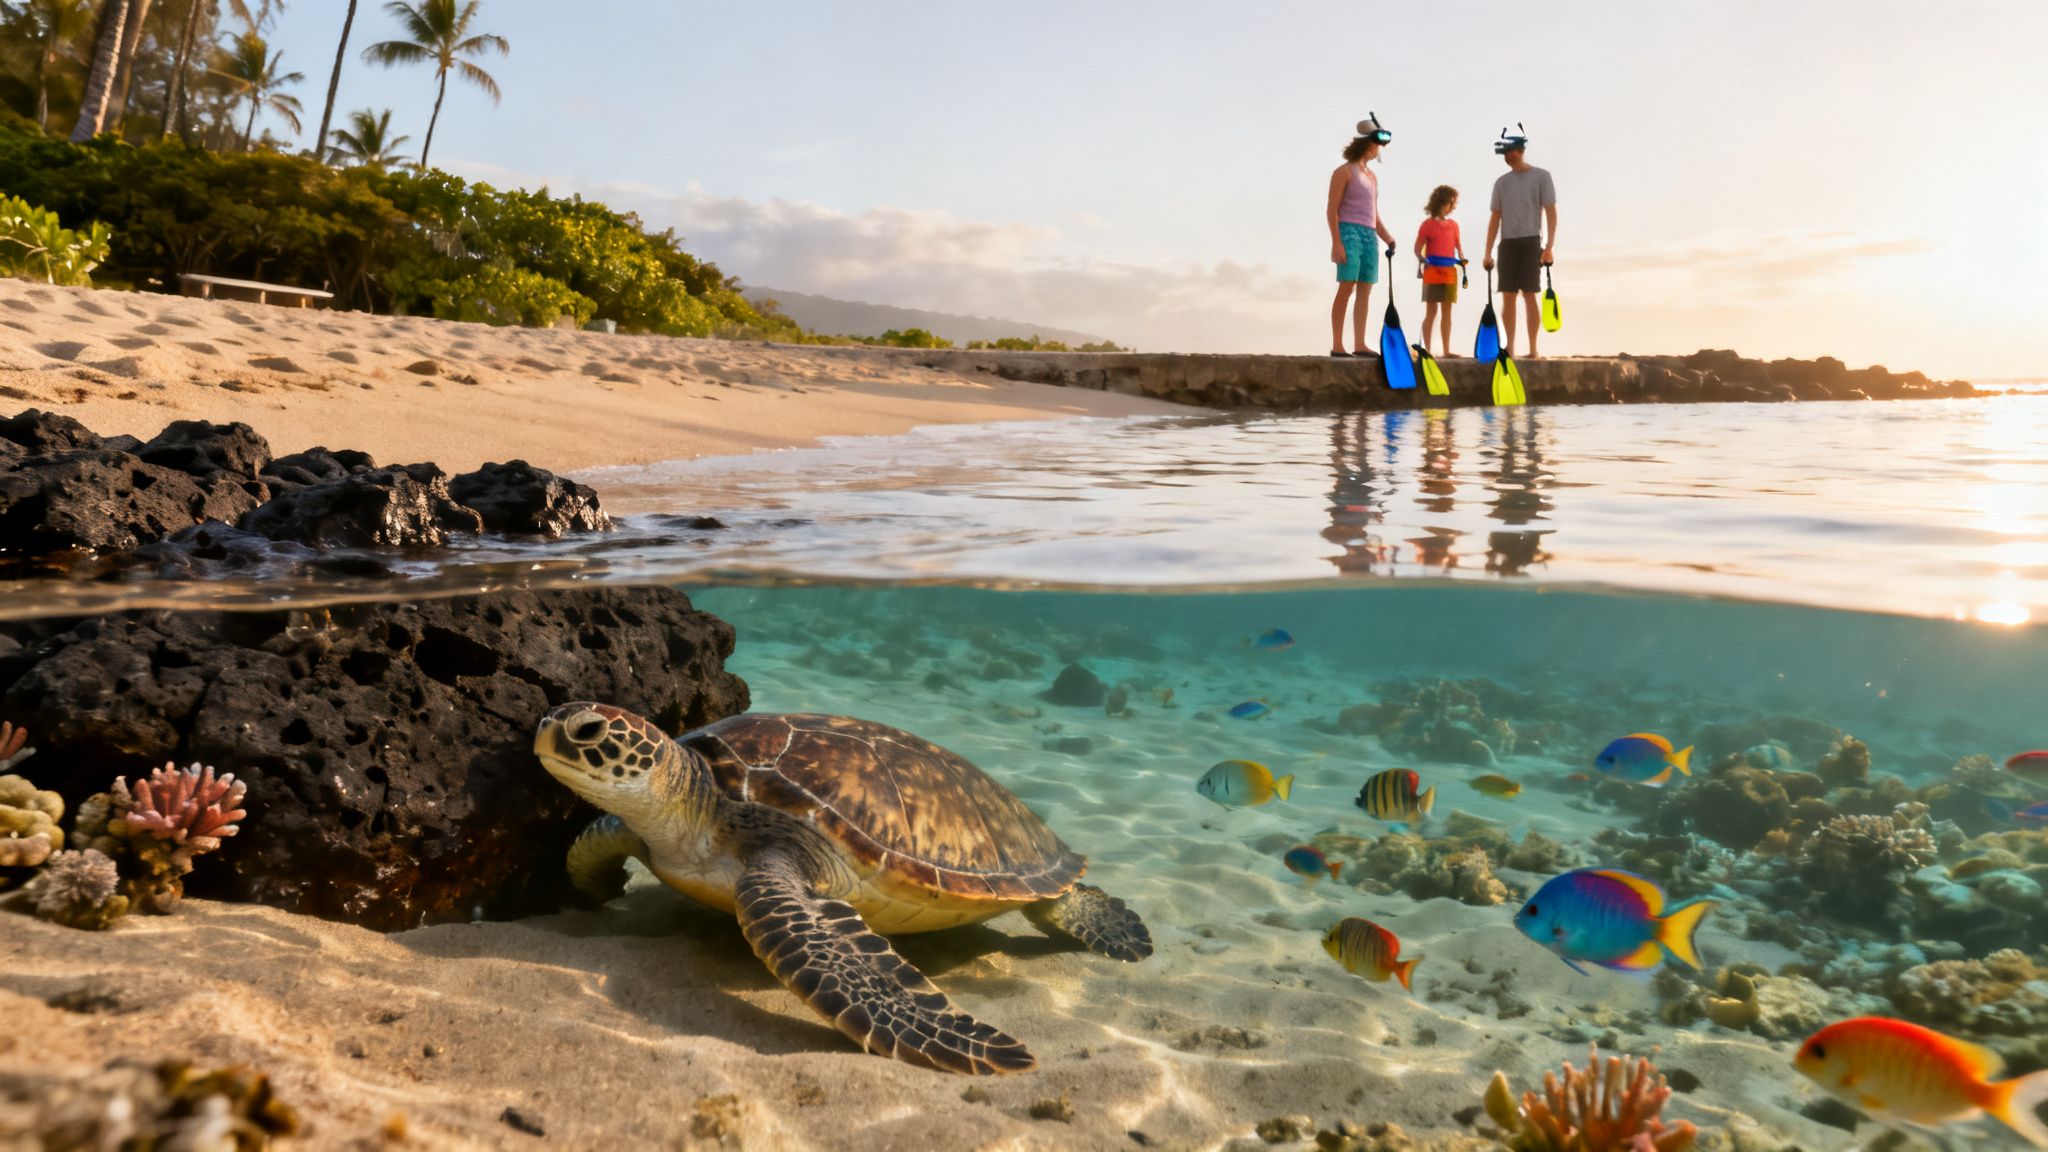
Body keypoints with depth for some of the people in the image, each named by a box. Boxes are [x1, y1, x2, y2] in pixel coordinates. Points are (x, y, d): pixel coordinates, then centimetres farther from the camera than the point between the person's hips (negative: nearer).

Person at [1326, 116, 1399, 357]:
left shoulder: (1372, 176, 21)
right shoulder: (1344, 172, -1)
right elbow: (1332, 210, -8)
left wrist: (1387, 237, 10)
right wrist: (1336, 242, -17)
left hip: (1370, 236, 7)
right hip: (1349, 232, -7)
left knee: (1365, 291, 1)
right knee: (1346, 287, -12)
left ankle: (1359, 344, 0)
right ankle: (1337, 345, -11)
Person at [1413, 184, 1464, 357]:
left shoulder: (1453, 224, 12)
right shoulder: (1428, 224, -2)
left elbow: (1459, 246, 16)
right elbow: (1418, 248, -4)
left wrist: (1462, 259, -3)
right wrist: (1422, 259, -23)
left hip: (1449, 272, 5)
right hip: (1433, 271, -5)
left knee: (1447, 312, 6)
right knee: (1431, 311, -4)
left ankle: (1446, 350, 10)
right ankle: (1427, 349, 0)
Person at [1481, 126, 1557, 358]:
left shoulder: (1541, 177, 2)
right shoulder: (1501, 182, 13)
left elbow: (1551, 213, -2)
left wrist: (1549, 247, -11)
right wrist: (1488, 252, 8)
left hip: (1531, 242, -4)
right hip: (1507, 244, 4)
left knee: (1529, 295, -6)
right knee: (1507, 296, 1)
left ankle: (1533, 348, -4)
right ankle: (1509, 346, 5)